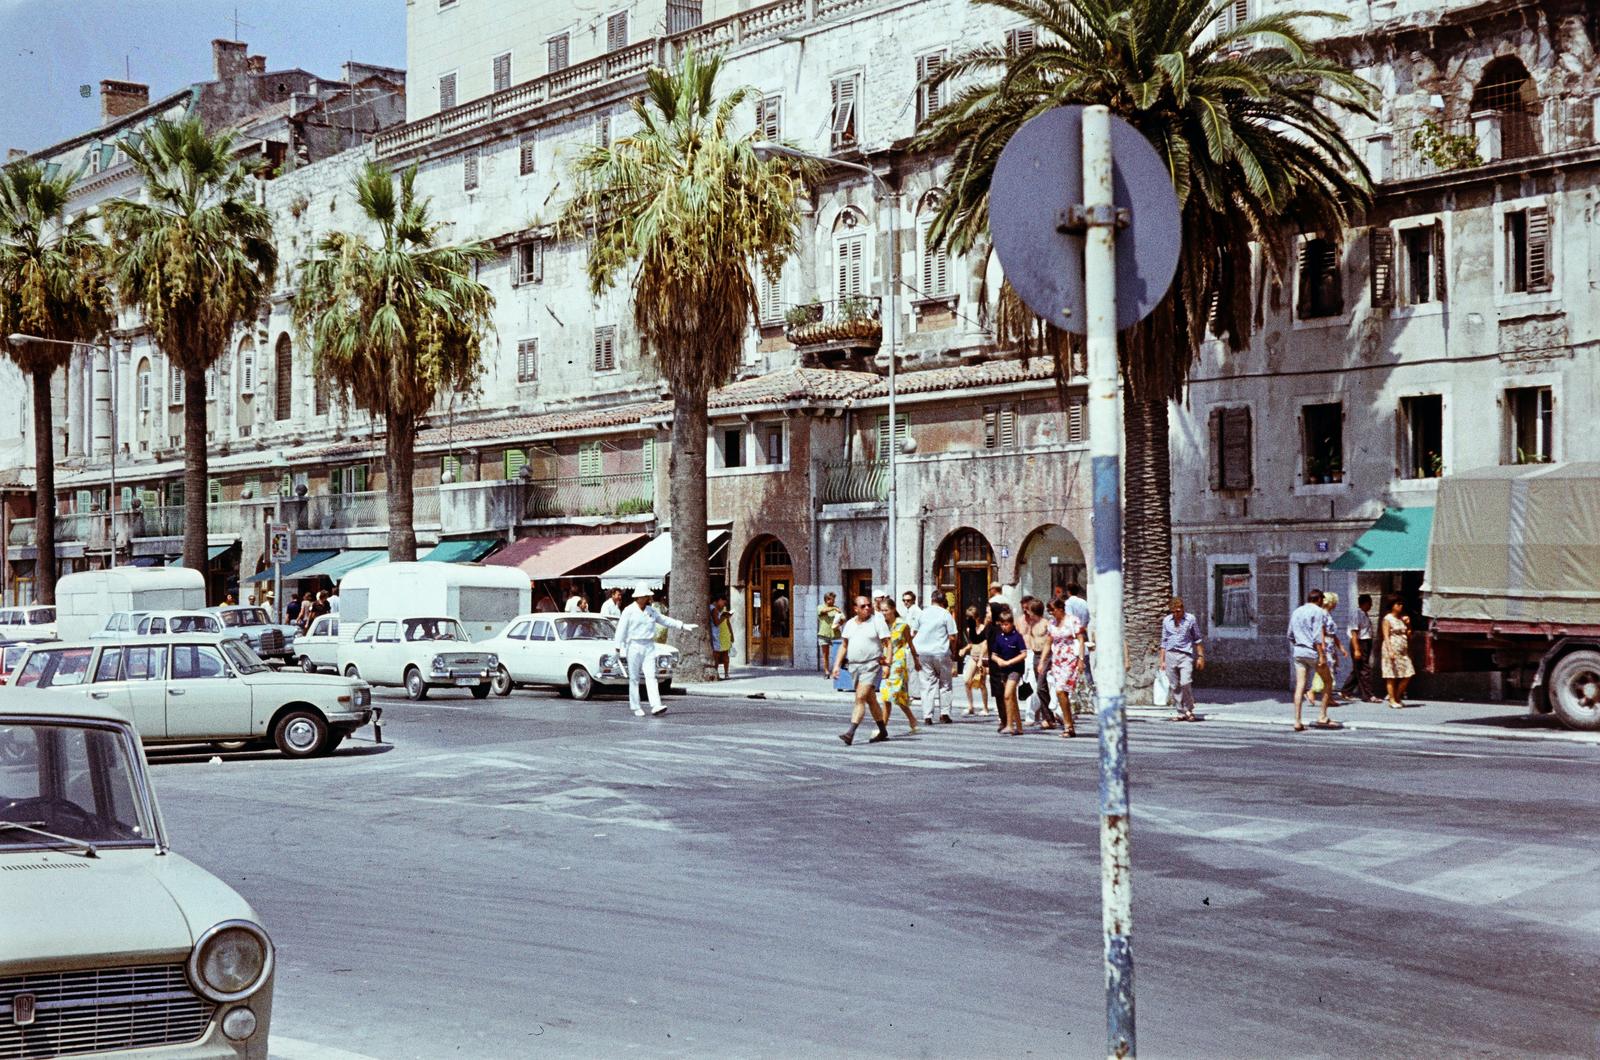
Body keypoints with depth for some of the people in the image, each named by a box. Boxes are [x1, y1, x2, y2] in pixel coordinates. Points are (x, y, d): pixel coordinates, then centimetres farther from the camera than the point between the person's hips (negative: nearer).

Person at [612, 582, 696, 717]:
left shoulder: (651, 611, 12)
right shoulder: (629, 611, -4)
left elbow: (665, 620, 21)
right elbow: (621, 630, -6)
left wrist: (683, 626, 16)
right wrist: (619, 649, -11)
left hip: (649, 647, 4)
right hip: (634, 646, -4)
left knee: (651, 676, -7)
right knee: (634, 678, 2)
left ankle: (656, 706, -17)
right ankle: (636, 707, 9)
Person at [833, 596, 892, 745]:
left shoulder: (877, 620, -5)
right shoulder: (850, 624, 11)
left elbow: (887, 642, -8)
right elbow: (843, 646, 16)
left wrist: (888, 661, -19)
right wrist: (837, 665, 9)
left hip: (871, 665, -6)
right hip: (854, 666, 6)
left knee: (860, 698, -16)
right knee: (870, 700, 15)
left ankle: (850, 732, -22)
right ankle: (883, 731, 27)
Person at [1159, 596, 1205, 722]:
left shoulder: (1190, 619, 4)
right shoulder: (1166, 621, 10)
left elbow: (1197, 639, 9)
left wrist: (1200, 656, 3)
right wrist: (1162, 661, 12)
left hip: (1185, 655, -3)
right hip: (1170, 655, 3)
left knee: (1185, 683, -18)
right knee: (1174, 686, 2)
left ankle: (1189, 710, -2)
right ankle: (1181, 713, 10)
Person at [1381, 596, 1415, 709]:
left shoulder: (1403, 618, 16)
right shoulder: (1387, 619, -4)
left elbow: (1408, 635, 17)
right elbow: (1386, 636, -11)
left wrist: (1408, 624, 2)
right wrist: (1390, 651, -21)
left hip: (1403, 651, 7)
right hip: (1392, 649, -7)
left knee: (1408, 675, 1)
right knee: (1392, 677, -3)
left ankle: (1397, 697, 14)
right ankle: (1392, 700, 3)